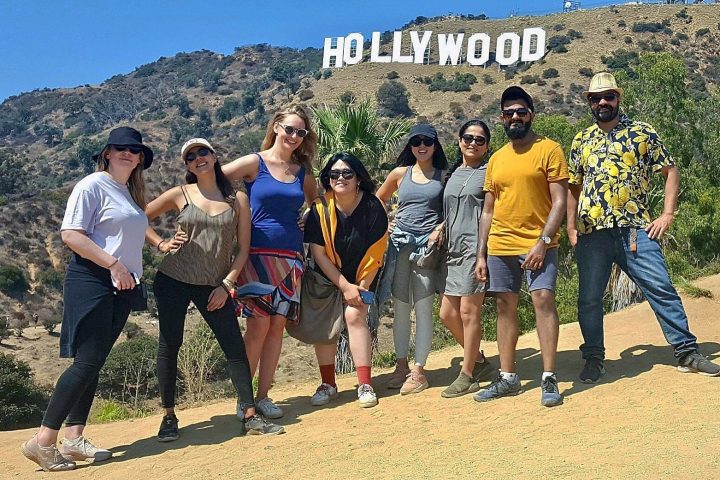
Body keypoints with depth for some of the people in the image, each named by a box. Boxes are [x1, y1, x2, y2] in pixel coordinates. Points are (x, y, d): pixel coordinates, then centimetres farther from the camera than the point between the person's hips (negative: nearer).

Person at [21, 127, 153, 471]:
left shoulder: (131, 194, 18)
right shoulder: (93, 186, -7)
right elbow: (70, 235, -15)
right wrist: (113, 264, -18)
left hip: (122, 287, 8)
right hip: (91, 283, -8)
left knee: (94, 364, 7)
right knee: (86, 362, -12)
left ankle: (74, 439, 12)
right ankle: (43, 441, -5)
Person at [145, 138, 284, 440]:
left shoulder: (238, 200, 2)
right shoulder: (180, 195, 1)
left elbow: (243, 249, 3)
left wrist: (226, 285, -4)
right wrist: (161, 244, -3)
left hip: (215, 286, 1)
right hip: (173, 281, -1)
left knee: (235, 348, -3)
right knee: (169, 345, 1)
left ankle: (250, 416, 4)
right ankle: (169, 417, 14)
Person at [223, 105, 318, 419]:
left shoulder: (303, 172, 12)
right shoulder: (254, 163, -1)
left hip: (290, 256, 4)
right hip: (258, 254, -4)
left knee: (278, 325, 3)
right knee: (259, 325, -9)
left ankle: (263, 396, 13)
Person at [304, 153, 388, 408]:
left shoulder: (373, 208, -19)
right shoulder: (320, 209, -17)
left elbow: (375, 254, -15)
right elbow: (318, 253, -14)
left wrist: (361, 287, -15)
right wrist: (344, 286, -17)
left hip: (362, 278, -1)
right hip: (327, 277, 2)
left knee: (355, 315, -19)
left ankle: (365, 385, -13)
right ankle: (328, 384, 8)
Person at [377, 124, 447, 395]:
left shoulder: (443, 176, 7)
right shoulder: (400, 174, 11)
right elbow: (379, 199, 23)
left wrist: (440, 228, -10)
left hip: (428, 245, -2)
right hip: (400, 244, 2)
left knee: (423, 308, -4)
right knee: (400, 308, 5)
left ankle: (418, 371, 2)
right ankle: (401, 366, 16)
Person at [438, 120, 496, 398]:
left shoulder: (490, 172, 0)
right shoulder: (452, 173, 18)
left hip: (476, 247, -7)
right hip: (453, 250, 7)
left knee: (469, 311, -5)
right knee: (447, 313, 8)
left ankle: (467, 376, 7)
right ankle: (480, 362, 25)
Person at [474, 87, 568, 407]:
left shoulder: (549, 149, -1)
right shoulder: (496, 159, 14)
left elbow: (559, 201, -7)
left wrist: (543, 241, -17)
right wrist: (481, 254, 11)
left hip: (538, 243, -5)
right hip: (500, 246, 5)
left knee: (543, 299, -14)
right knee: (505, 307, 8)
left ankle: (549, 379, -7)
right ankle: (507, 378, 17)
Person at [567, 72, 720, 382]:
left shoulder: (642, 133, 6)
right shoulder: (581, 141, 13)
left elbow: (671, 171, 9)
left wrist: (668, 214, -1)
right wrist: (571, 228, 10)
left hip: (635, 229, -2)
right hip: (591, 232, 2)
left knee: (661, 289, -3)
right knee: (589, 298, 5)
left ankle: (687, 352, 9)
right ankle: (594, 359, 19)